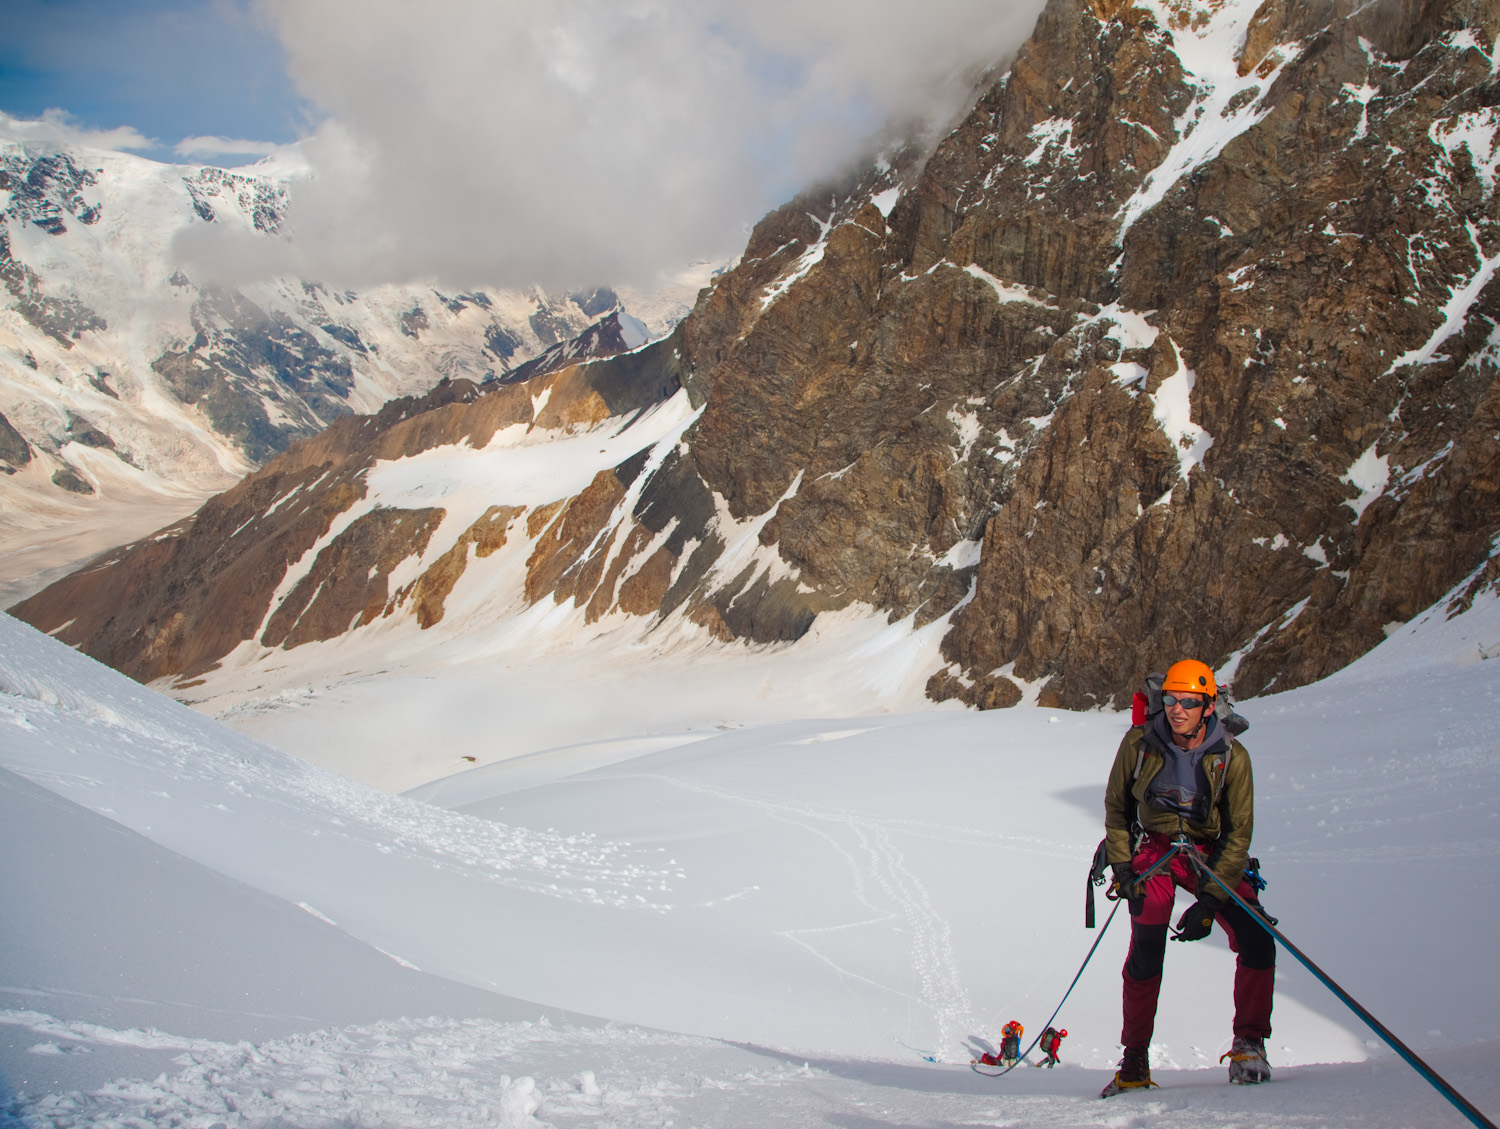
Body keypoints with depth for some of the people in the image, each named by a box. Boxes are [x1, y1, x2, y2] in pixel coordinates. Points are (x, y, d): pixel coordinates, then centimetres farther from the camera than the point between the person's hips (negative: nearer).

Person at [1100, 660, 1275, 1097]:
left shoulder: (1231, 757, -13)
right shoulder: (1139, 743, -11)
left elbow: (1238, 833, -11)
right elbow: (1116, 807, 4)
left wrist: (1209, 901, -17)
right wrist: (1122, 868, -5)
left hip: (1210, 853, 0)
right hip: (1153, 850, 0)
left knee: (1256, 941, -17)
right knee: (1145, 957, -9)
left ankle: (1248, 1043, 0)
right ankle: (1134, 1063, 6)